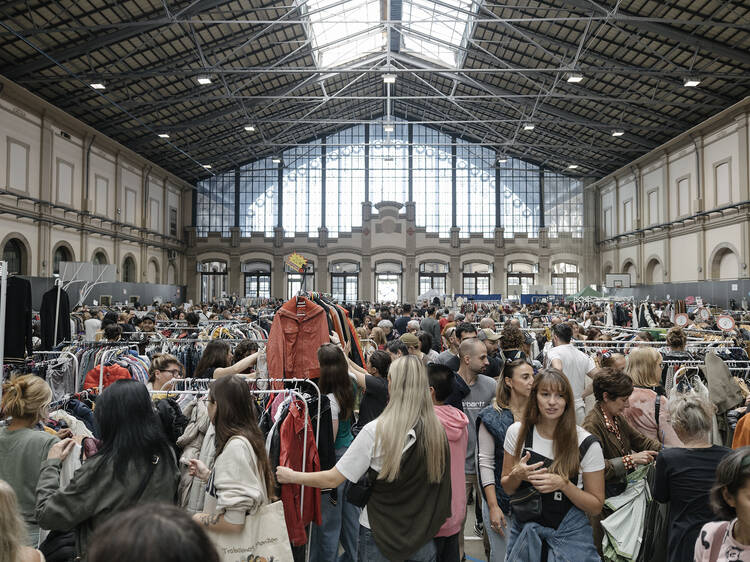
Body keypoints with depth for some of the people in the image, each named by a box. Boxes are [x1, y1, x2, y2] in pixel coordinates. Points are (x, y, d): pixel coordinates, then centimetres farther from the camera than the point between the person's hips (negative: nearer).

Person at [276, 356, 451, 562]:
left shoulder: (376, 431, -21)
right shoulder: (437, 431, -12)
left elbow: (332, 479, -15)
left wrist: (291, 476, -1)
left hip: (380, 535, -3)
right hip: (423, 537, 3)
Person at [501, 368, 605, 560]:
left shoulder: (587, 444, -13)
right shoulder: (517, 432, -6)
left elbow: (596, 506, -7)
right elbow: (507, 488, 4)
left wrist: (563, 484, -23)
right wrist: (517, 475, -18)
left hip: (569, 533, -2)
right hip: (524, 528, 2)